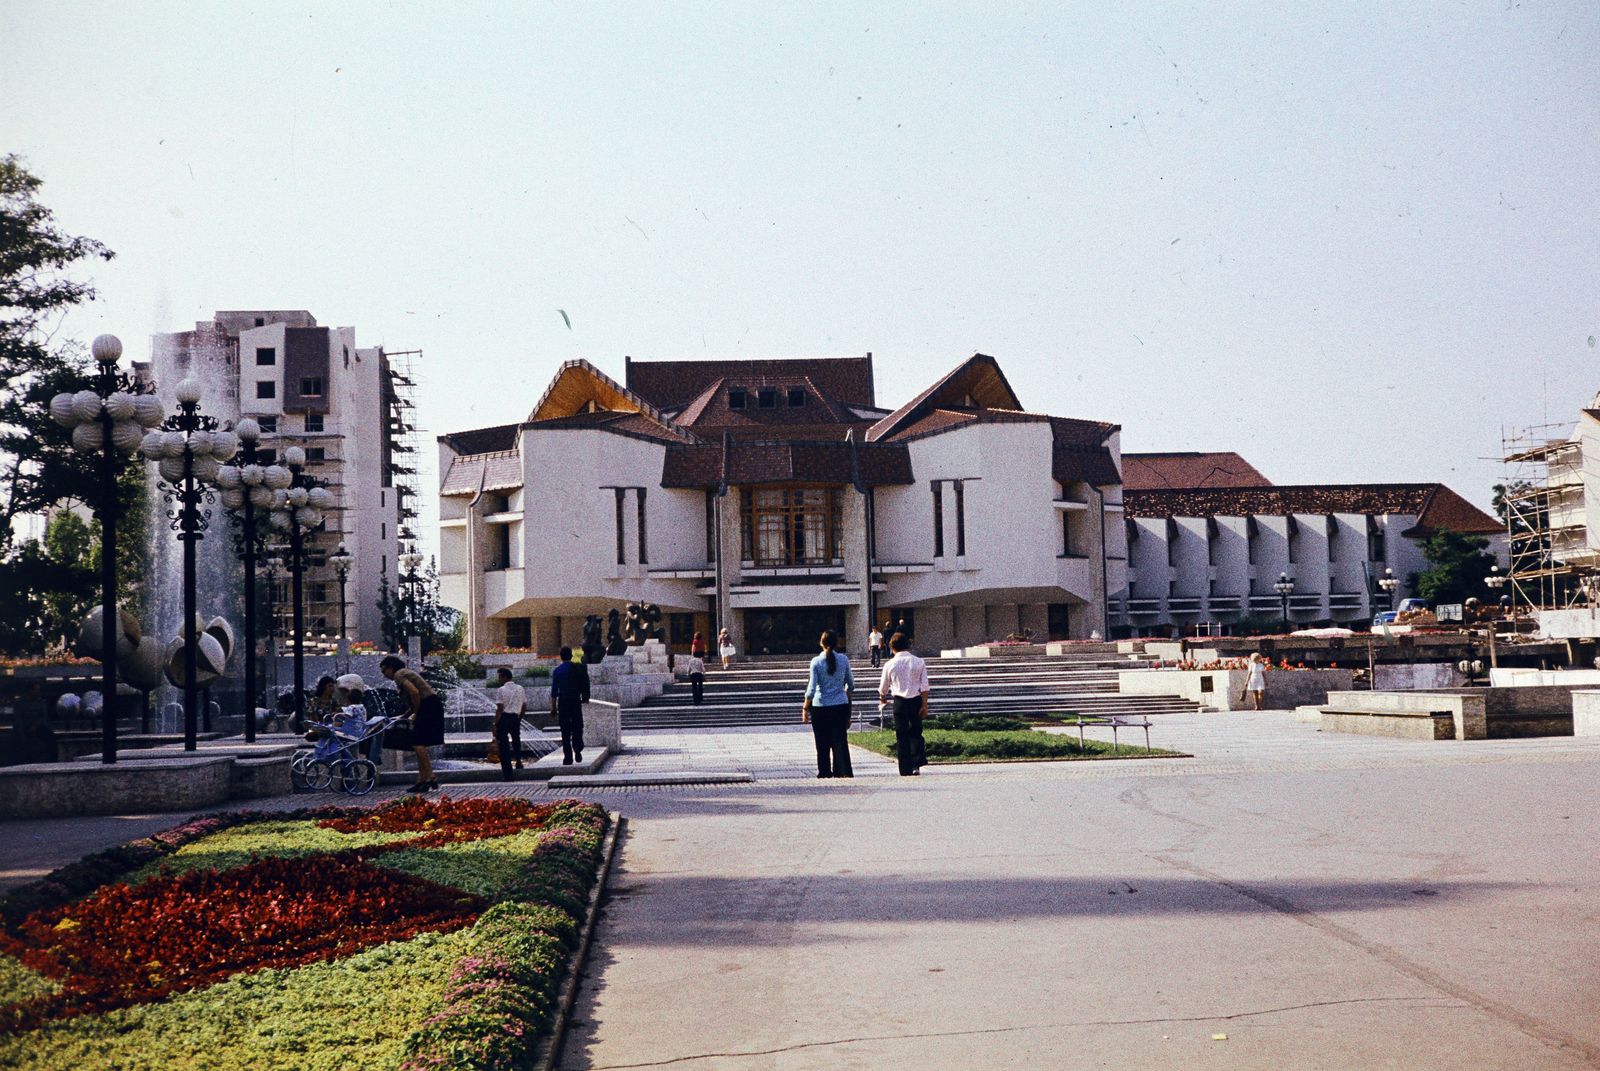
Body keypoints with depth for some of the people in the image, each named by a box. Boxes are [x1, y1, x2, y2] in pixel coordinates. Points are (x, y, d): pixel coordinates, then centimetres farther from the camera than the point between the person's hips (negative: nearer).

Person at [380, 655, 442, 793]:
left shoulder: (399, 674, -5)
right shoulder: (407, 673, 25)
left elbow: (414, 692, -20)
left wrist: (416, 714, -11)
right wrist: (405, 716, 28)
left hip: (429, 707, -10)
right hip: (433, 705, 10)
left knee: (417, 743, -12)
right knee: (419, 744, 11)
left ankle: (431, 778, -15)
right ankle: (421, 780, 11)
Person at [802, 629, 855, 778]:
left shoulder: (816, 661, -7)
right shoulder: (844, 660, -1)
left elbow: (812, 688, -9)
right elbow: (851, 684, 10)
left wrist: (805, 707, -1)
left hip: (820, 706, -1)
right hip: (841, 705, 1)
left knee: (822, 743, 7)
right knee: (840, 740, 5)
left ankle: (825, 772, 11)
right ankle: (843, 771, -1)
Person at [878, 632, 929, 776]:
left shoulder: (890, 664, -1)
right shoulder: (919, 662, 2)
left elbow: (883, 688, 10)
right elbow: (924, 686, -3)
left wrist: (883, 701, 30)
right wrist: (924, 705, 0)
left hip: (900, 702, -1)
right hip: (916, 701, 1)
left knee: (902, 736, 5)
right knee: (916, 732, 17)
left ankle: (906, 769, 4)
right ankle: (917, 762, 3)